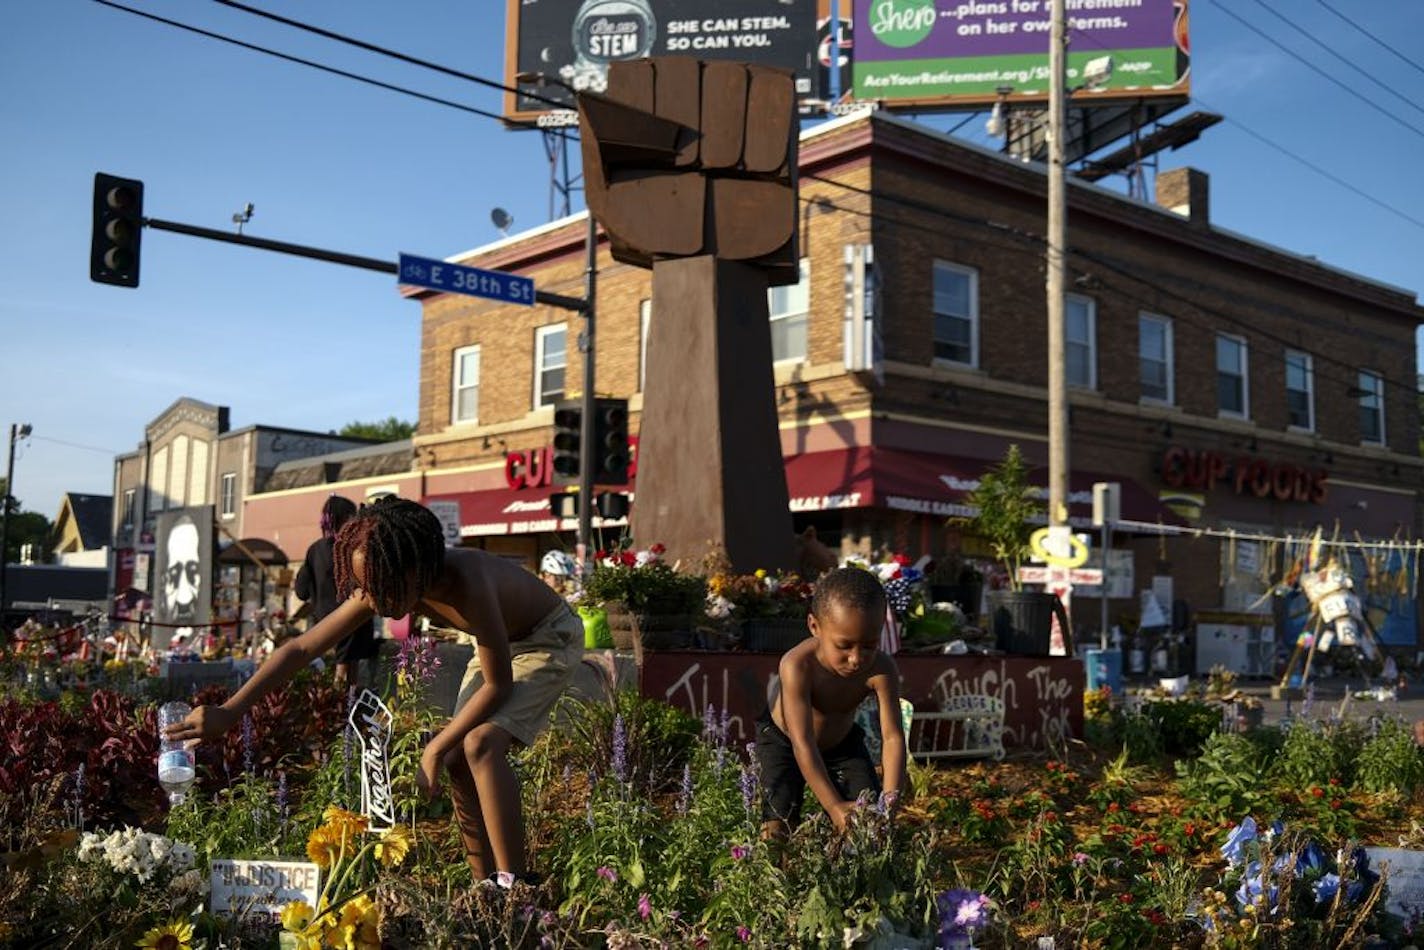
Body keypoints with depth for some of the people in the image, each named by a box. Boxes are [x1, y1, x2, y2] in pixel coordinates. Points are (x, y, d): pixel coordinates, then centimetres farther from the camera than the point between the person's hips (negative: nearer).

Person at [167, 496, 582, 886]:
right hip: (499, 642, 7)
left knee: (482, 744, -26)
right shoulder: (378, 590, -21)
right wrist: (228, 712, -24)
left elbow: (498, 684, -31)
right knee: (458, 762, -1)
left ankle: (512, 885, -20)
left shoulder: (465, 582, -41)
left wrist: (435, 748, -24)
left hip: (549, 638, -7)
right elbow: (302, 648, -16)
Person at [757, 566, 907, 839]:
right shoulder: (798, 666, -40)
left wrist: (889, 799, -43)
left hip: (842, 742, 3)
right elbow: (803, 745, -40)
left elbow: (892, 737, -30)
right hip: (783, 740, -3)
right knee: (778, 823, -20)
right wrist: (834, 806, -45)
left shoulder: (881, 670, -31)